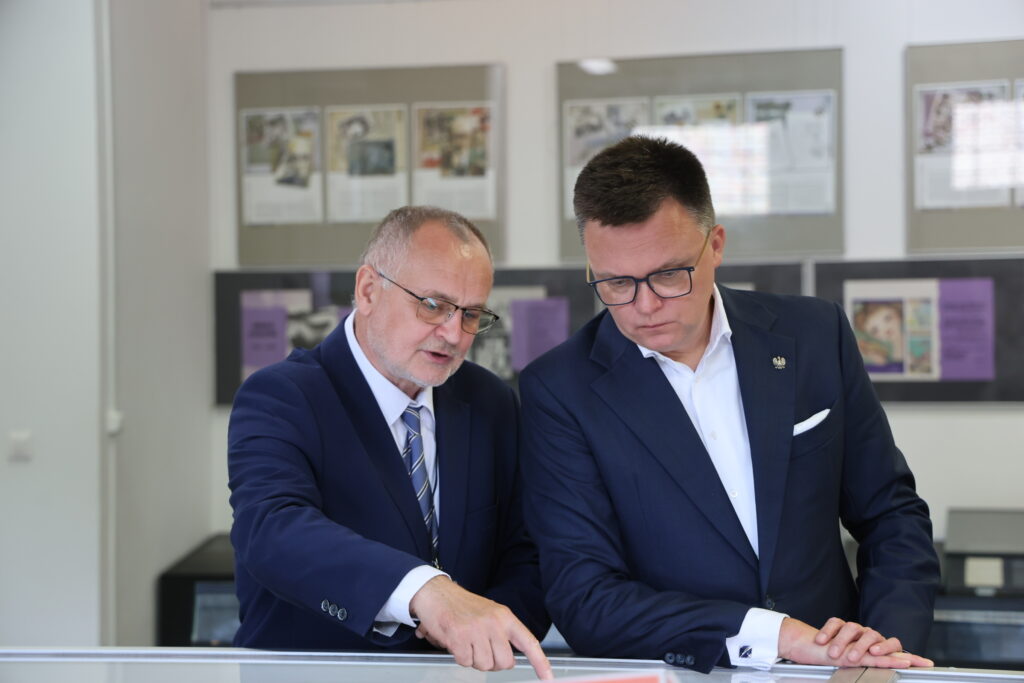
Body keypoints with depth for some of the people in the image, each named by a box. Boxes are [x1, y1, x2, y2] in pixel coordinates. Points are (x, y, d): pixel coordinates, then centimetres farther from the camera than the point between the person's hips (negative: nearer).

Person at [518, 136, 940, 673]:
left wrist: (886, 644, -8)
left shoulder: (814, 334, 1)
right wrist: (777, 635, -18)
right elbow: (581, 599, -11)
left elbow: (892, 514, 8)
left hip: (831, 667, 2)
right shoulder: (558, 390, -7)